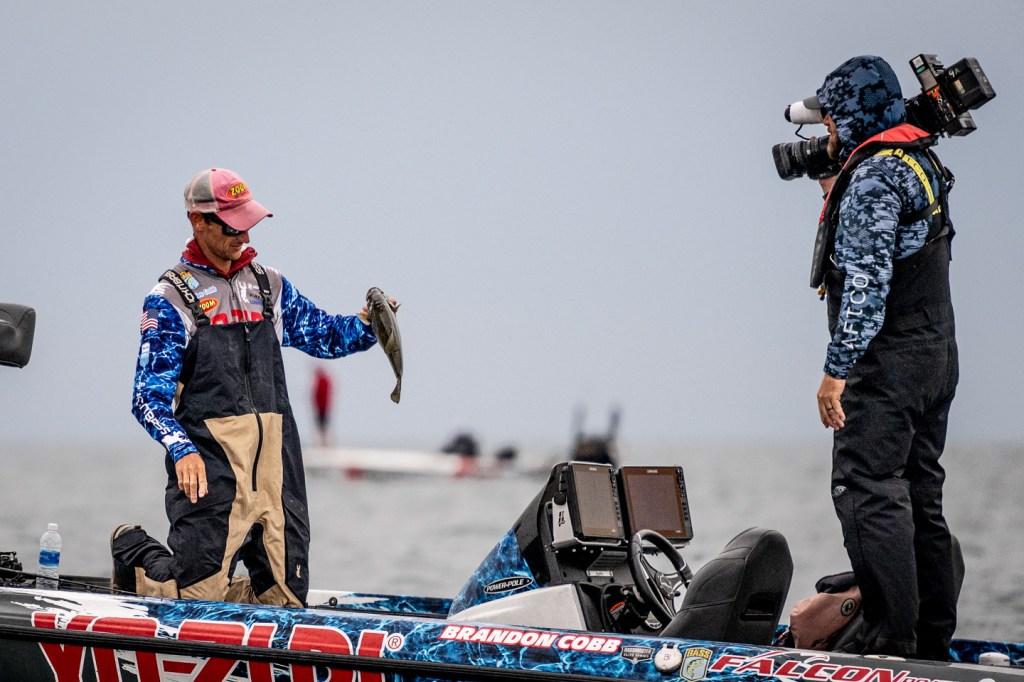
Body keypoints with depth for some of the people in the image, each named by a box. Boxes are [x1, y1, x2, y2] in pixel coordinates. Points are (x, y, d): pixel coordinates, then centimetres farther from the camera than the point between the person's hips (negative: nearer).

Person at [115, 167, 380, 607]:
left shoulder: (267, 285, 16)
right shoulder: (171, 298, -1)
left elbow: (323, 334, 23)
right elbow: (150, 395, -7)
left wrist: (365, 324, 1)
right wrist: (181, 450, -24)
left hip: (276, 459, 5)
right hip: (210, 461, -5)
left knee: (284, 599, 4)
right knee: (196, 598, -7)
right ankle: (134, 556, 22)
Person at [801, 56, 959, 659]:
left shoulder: (873, 176, -14)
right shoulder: (922, 164, 16)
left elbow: (867, 281, -21)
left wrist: (837, 369, -21)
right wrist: (836, 195, 25)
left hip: (888, 361, -10)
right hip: (937, 359, 10)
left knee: (868, 492, -11)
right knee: (920, 497, 12)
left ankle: (893, 644, -16)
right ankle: (933, 643, 15)